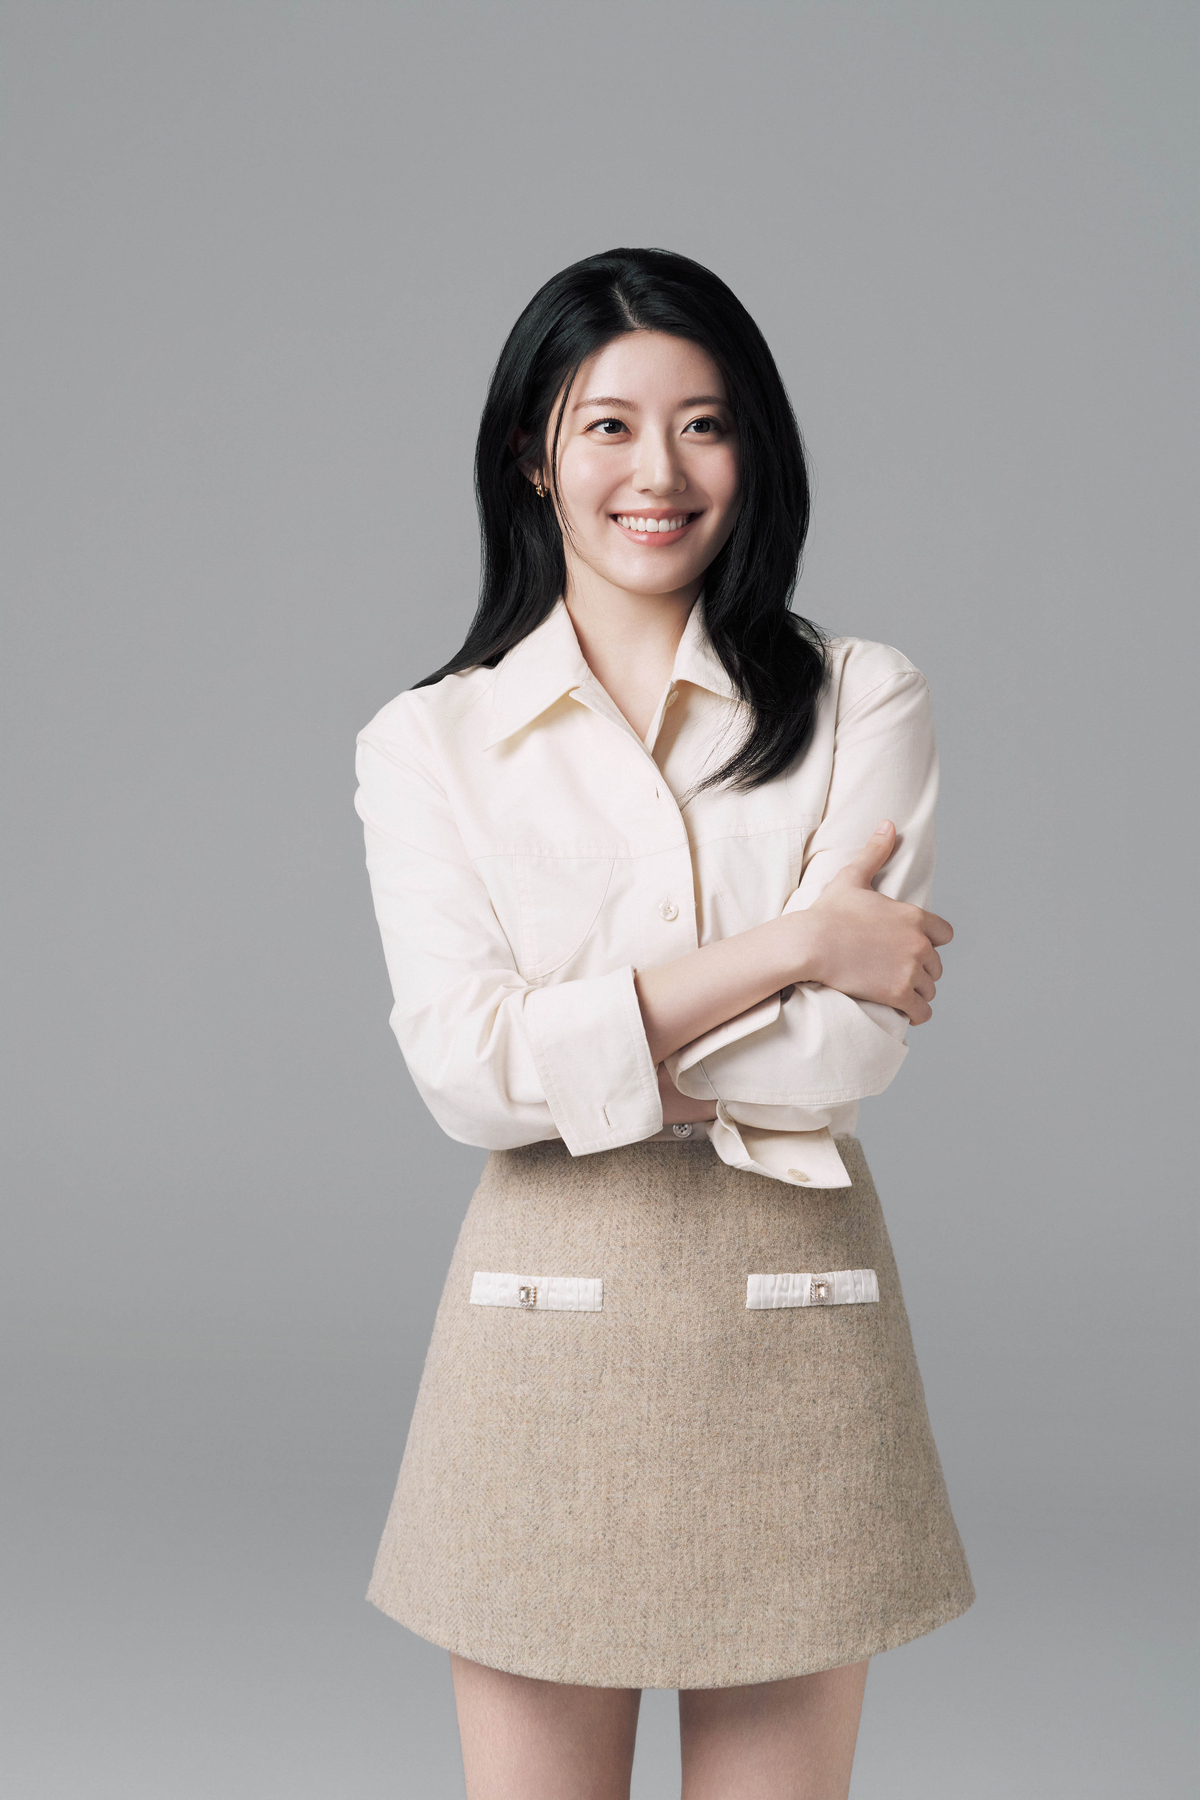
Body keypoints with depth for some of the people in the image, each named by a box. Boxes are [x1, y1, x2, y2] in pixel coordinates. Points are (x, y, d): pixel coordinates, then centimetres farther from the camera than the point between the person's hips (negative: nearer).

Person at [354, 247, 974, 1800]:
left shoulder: (863, 700, 3)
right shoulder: (426, 742, 3)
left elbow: (856, 1044, -8)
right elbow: (469, 1075, -10)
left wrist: (569, 1051, -11)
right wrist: (786, 942, -12)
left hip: (793, 1311, 0)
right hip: (549, 1313, 0)